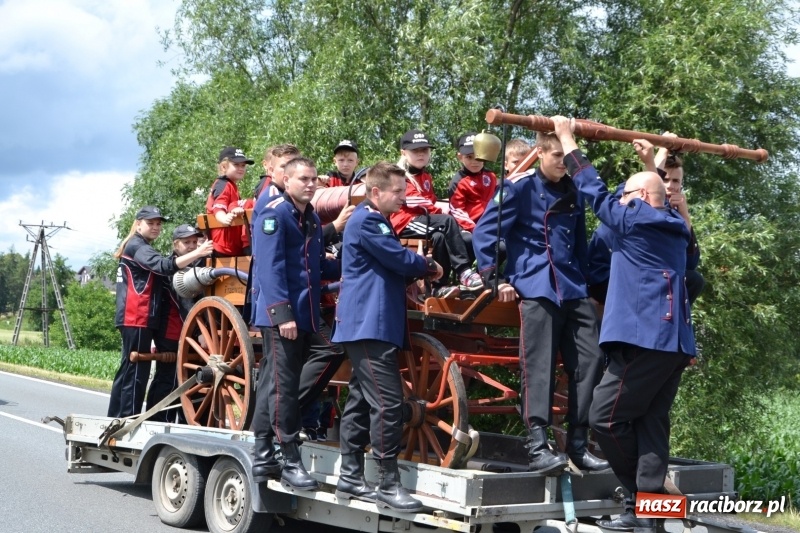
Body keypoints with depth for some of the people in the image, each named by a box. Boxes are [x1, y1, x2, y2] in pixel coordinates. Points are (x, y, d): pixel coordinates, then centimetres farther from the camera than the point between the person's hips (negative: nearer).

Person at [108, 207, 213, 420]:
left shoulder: (143, 249, 26)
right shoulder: (136, 246, -7)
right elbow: (164, 266, -23)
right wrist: (197, 253, -30)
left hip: (144, 319, 10)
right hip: (136, 319, -10)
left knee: (129, 371, 10)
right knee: (136, 372, -11)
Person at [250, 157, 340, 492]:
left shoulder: (312, 219, 18)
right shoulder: (273, 215, -9)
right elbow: (271, 267, -17)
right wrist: (282, 312, -23)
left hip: (305, 315, 8)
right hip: (279, 315, -8)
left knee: (273, 383, 12)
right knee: (283, 385, -7)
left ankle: (263, 456, 18)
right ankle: (291, 462, -4)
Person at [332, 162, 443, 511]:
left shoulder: (377, 222, 22)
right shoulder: (366, 221, -11)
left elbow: (394, 265, 19)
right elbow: (400, 259, -14)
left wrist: (419, 270, 0)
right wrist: (430, 268, 4)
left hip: (372, 324, 11)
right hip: (369, 324, -11)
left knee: (362, 401, 11)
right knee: (387, 403, -12)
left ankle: (350, 478, 16)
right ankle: (389, 484, -9)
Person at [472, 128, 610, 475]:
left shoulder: (572, 193, 18)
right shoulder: (520, 187, -1)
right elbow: (484, 232, -5)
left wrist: (585, 282, 19)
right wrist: (495, 278, -10)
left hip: (574, 290, 6)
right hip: (536, 288, -6)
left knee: (590, 360, 1)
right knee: (539, 366, -11)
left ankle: (578, 444, 8)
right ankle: (537, 448, -12)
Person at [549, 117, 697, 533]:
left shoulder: (636, 220, -1)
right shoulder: (674, 228, 19)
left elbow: (594, 190, 5)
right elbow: (660, 195, 41)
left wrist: (567, 139, 13)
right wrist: (650, 162, 51)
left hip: (645, 337, -9)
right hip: (673, 340, 9)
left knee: (605, 416, -4)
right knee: (651, 421, 5)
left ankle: (643, 496, 3)